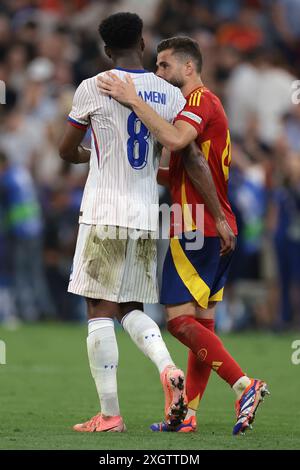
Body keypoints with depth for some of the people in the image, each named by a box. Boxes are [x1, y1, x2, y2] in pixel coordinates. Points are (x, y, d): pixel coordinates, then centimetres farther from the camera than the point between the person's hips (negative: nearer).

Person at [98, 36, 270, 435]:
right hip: (219, 229, 10)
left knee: (179, 319, -11)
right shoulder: (204, 105, 23)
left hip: (195, 229, -10)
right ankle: (187, 415, 9)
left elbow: (175, 139, -32)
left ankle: (245, 386, -19)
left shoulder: (200, 101, -10)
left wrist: (133, 100, -26)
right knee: (201, 323, 8)